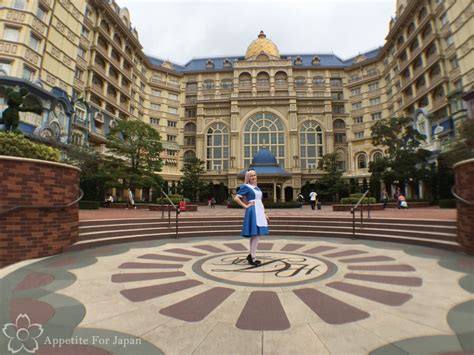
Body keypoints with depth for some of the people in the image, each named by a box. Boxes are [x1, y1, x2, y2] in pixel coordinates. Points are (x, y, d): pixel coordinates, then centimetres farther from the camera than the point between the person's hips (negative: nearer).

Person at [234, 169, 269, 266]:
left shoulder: (257, 187, 17)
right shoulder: (245, 187, -7)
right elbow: (236, 198, -15)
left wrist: (264, 214, 17)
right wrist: (246, 206, -13)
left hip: (260, 212, 8)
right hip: (253, 212, -8)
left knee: (257, 235, 11)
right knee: (255, 235, -6)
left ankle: (251, 255, 23)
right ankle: (252, 258, 5)